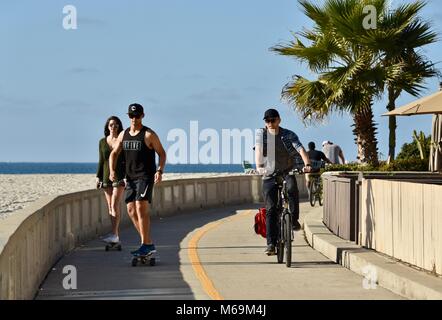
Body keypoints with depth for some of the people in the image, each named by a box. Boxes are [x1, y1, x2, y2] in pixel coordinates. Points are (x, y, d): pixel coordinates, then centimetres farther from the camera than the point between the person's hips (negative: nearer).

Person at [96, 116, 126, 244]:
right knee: (110, 207, 4)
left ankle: (114, 234, -21)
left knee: (115, 205, -16)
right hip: (106, 176, 5)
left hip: (120, 176, -5)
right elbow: (101, 161, 13)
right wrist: (98, 177, 7)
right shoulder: (102, 142, 9)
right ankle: (116, 235, 10)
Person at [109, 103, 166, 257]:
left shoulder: (149, 134, -7)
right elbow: (114, 154, 15)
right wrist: (112, 170, -2)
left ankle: (146, 245, -17)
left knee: (141, 208, -17)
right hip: (130, 177, 7)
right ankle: (149, 244, 14)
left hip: (145, 177, -7)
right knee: (131, 210, 6)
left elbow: (162, 153, -5)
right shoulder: (123, 134, 11)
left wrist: (159, 171, -20)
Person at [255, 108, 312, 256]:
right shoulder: (261, 134, -2)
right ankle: (271, 244, -5)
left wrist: (307, 164, -37)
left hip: (287, 172, -1)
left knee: (292, 188, -35)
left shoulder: (288, 135, -6)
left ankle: (294, 220, -18)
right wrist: (259, 166, -36)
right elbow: (258, 149, -18)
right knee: (270, 210, -6)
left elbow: (300, 149, -19)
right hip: (269, 175, 1)